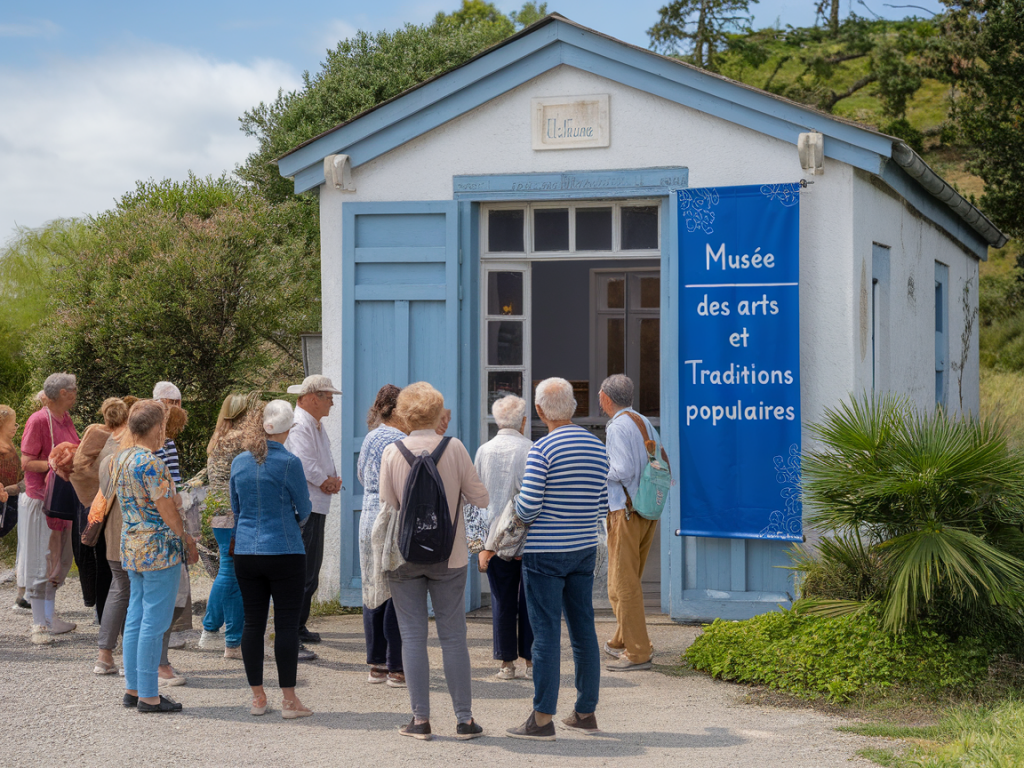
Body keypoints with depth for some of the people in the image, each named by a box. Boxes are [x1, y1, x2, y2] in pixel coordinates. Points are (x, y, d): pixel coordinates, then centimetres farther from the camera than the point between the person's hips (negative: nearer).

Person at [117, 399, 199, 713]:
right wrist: (187, 541, -1)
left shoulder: (122, 458, 11)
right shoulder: (151, 463, -18)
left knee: (136, 617, 14)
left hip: (131, 547, 9)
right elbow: (167, 510, -15)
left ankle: (133, 688, 20)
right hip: (159, 551, -9)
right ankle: (148, 695, 0)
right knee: (154, 622, -4)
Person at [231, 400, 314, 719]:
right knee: (286, 623, 0)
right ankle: (289, 700, 2)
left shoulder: (239, 462, 4)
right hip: (284, 552, -5)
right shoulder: (289, 462, -11)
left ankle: (257, 697, 14)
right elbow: (304, 509, -1)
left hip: (246, 552, 5)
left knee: (253, 621, 9)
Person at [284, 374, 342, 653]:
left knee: (311, 571, 22)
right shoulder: (299, 425, -16)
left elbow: (326, 460, 21)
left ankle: (298, 628, 35)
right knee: (301, 575, -14)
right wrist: (326, 482, -7)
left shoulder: (317, 426, 18)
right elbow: (304, 466, -25)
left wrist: (333, 480, 0)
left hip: (317, 507, 11)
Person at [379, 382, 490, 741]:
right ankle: (464, 718, 7)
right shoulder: (454, 448, -6)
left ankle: (420, 718, 5)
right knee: (453, 637, 6)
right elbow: (481, 498, 0)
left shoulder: (392, 452, -5)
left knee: (413, 637, 5)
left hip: (405, 557, 0)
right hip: (449, 557, 0)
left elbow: (387, 509, -2)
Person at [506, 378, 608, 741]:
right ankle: (586, 712, 17)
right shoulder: (598, 447, 6)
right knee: (583, 630, 11)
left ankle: (542, 718, -2)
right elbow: (603, 504, 11)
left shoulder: (542, 449, -14)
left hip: (546, 552, -6)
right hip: (585, 548, 6)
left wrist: (517, 510, 5)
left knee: (546, 633, -4)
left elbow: (528, 506, -16)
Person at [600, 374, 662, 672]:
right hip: (648, 510, 9)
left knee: (623, 583, -4)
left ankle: (637, 652, -4)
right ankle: (621, 642, 29)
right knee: (630, 580, 19)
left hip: (626, 511, -9)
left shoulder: (617, 427, -13)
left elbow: (622, 471, -21)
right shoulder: (644, 423, 12)